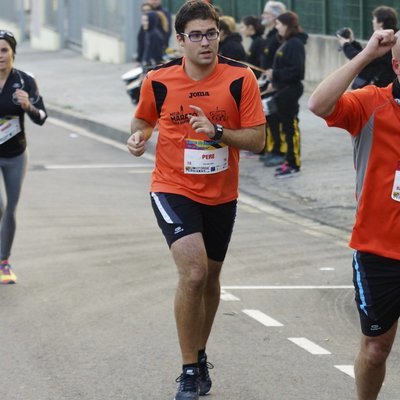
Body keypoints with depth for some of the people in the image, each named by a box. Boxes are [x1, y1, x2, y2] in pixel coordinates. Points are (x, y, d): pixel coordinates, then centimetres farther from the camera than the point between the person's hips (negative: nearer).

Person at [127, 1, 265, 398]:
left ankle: (199, 356, 40)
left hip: (221, 195, 2)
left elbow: (257, 139, -9)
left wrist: (217, 131, -25)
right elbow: (143, 118, 12)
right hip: (173, 190, -2)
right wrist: (138, 136, -10)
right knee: (193, 271, -20)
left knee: (210, 279, 16)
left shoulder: (241, 78, -10)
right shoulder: (158, 80, -8)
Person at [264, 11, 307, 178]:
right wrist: (275, 83, 11)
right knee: (286, 126, 13)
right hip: (282, 90, 10)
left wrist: (275, 74, -20)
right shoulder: (286, 43, 14)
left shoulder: (295, 44, -15)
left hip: (290, 91, -10)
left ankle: (294, 165, -1)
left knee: (291, 127, -5)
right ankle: (289, 161, 20)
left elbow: (296, 70, -22)